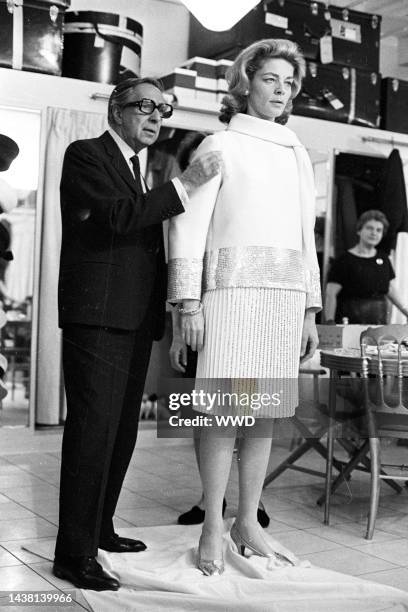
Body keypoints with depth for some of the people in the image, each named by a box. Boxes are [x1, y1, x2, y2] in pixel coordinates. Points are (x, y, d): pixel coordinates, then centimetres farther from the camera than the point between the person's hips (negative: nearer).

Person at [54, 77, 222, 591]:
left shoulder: (137, 169, 24)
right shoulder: (85, 155, -1)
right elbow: (117, 216, -17)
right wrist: (185, 184, -18)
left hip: (135, 319, 9)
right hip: (97, 315, -9)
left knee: (121, 430, 13)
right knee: (93, 428, -10)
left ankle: (98, 528, 26)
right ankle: (74, 553, -4)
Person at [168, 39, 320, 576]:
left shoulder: (297, 156, 20)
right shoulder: (220, 146, 5)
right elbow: (187, 227, -2)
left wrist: (310, 309, 14)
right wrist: (189, 304, -10)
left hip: (286, 292, 5)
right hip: (233, 287, -5)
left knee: (266, 412, 5)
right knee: (226, 411, -7)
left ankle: (248, 524, 15)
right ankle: (213, 529, 4)